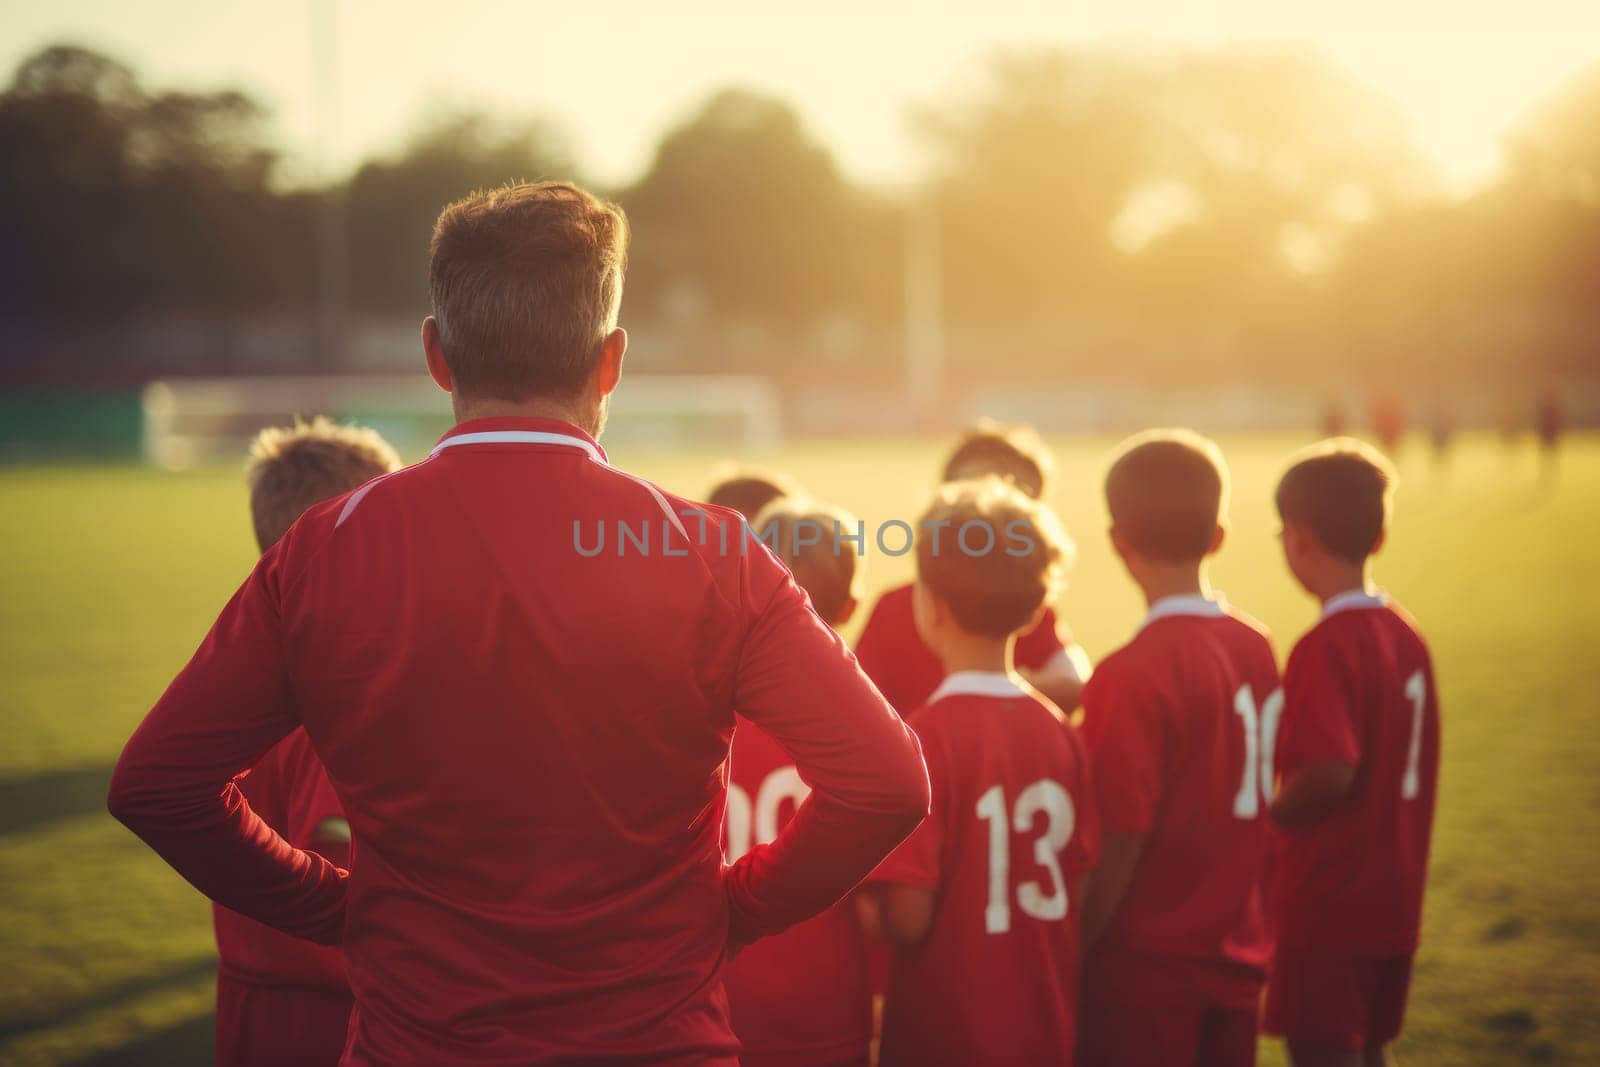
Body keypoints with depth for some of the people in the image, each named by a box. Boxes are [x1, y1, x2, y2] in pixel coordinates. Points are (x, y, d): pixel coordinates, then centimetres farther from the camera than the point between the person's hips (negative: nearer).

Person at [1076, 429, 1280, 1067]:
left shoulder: (1133, 676, -19)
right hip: (1235, 955, 6)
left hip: (1146, 967, -6)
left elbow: (1119, 846, -18)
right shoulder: (1256, 648, 1)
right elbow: (1244, 807, 7)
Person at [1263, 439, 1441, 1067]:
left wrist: (1267, 817, -10)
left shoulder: (1327, 648, -19)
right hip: (1392, 901, 8)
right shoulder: (1406, 634, 6)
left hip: (1327, 905, -8)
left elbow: (1329, 774, -28)